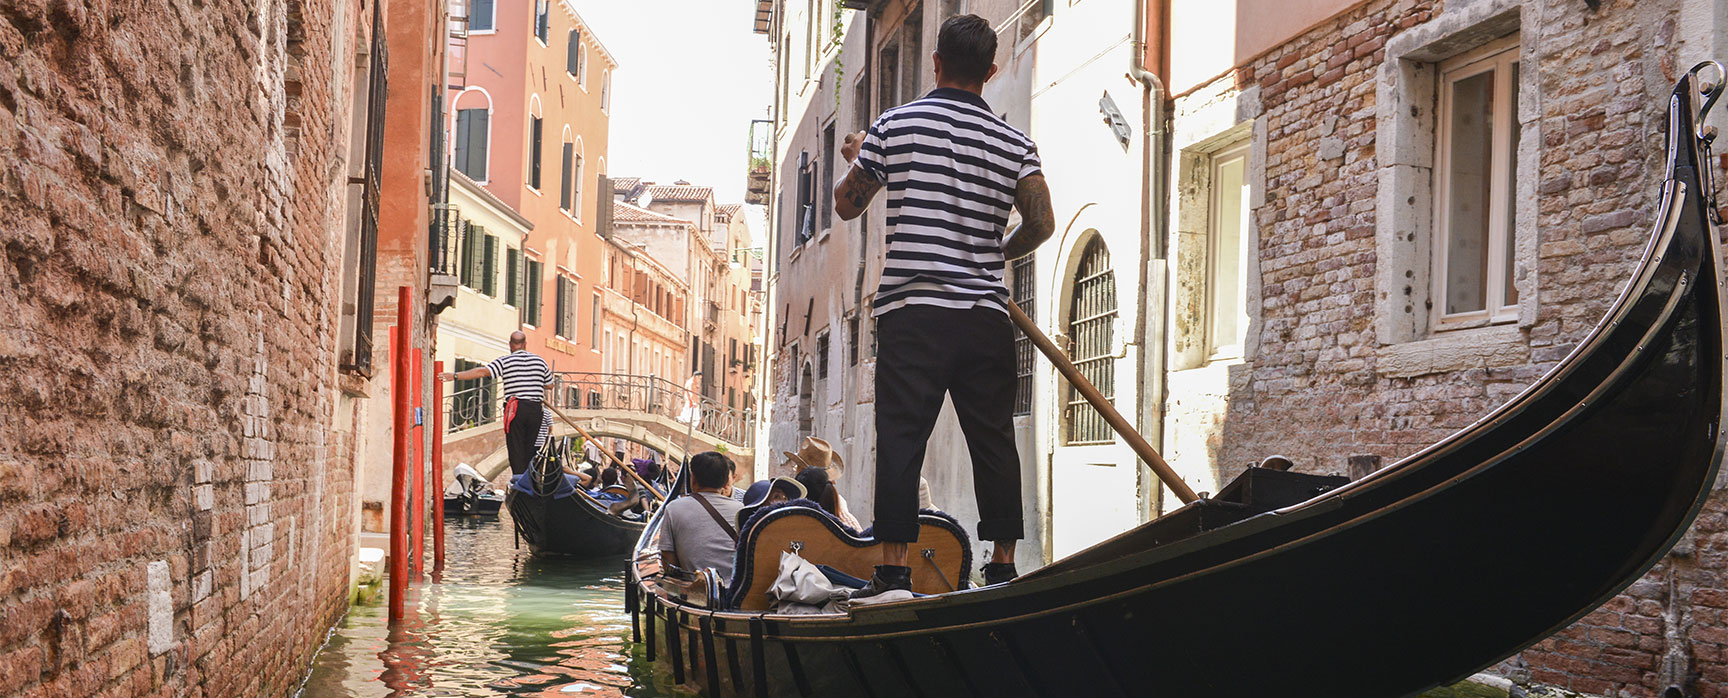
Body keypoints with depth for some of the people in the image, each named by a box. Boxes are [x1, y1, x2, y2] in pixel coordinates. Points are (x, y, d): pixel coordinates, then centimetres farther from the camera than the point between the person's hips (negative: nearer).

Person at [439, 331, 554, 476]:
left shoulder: (505, 361, -1)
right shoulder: (540, 361, 10)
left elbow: (483, 371, -10)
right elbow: (550, 384, 21)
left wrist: (455, 376, -9)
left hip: (515, 409, -3)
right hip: (536, 409, 3)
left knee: (516, 450, 0)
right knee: (530, 450, 11)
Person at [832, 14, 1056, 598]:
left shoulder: (894, 125, 1)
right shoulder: (1014, 143, 6)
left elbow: (846, 205, 9)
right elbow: (1041, 223, -2)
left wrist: (856, 158, 29)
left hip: (910, 311, -2)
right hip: (987, 315, 2)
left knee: (900, 438, -1)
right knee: (993, 439, 9)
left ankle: (893, 568, -4)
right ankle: (1003, 564, 12)